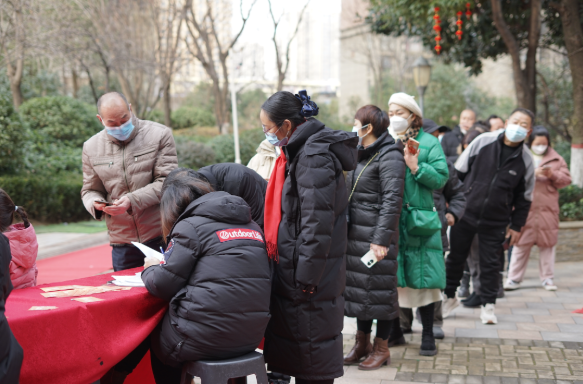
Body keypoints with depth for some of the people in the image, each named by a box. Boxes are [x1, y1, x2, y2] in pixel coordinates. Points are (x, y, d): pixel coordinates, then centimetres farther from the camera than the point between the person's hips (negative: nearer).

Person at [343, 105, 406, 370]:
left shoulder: (389, 156, -11)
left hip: (375, 235, -8)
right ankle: (362, 343, 23)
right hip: (355, 234, 8)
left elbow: (392, 200, -18)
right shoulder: (361, 155, 17)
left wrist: (381, 239, -23)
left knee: (378, 290, 0)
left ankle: (381, 348, 12)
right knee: (359, 287, 12)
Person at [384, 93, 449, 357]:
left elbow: (441, 177, -7)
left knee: (422, 276, 0)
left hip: (418, 219, -3)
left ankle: (428, 335, 12)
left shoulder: (428, 142, 3)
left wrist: (416, 167, -18)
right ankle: (394, 331, 23)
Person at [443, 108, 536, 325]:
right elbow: (459, 172, 1)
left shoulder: (525, 160, -4)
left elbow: (524, 198, 5)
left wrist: (517, 226, 4)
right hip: (465, 212, 0)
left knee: (490, 263, 4)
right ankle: (449, 296, 29)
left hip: (495, 221, 0)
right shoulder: (483, 142, -7)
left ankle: (488, 305, 18)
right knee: (456, 257, 11)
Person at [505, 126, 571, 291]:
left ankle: (547, 278, 16)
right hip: (525, 208, -1)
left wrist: (553, 175, -12)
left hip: (547, 209, 1)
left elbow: (566, 179, 5)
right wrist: (533, 174, -17)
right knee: (521, 244, 2)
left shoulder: (556, 159, 9)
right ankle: (514, 279, 9)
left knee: (547, 244, 6)